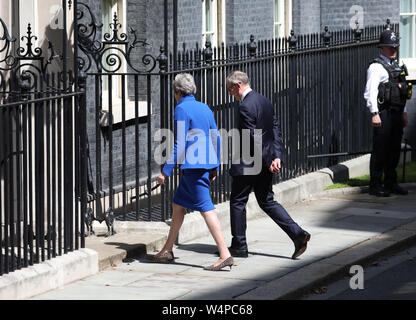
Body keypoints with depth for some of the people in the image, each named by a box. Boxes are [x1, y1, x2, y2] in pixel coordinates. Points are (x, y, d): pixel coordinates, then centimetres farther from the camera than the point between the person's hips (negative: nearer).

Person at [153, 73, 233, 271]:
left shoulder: (182, 110, -12)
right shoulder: (205, 108, 13)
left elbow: (180, 145, -16)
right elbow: (216, 139, 15)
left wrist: (166, 171, -12)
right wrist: (214, 167, 23)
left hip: (193, 166, -9)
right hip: (205, 164, 9)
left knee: (206, 208, -10)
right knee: (178, 205, 18)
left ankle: (225, 255, -15)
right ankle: (167, 250, 26)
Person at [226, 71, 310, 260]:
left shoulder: (245, 107, -19)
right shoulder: (265, 102, 10)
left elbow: (253, 138, -22)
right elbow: (275, 130, 8)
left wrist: (268, 162, -16)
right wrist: (277, 157, 2)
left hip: (248, 164, -9)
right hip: (264, 164, 9)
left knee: (237, 202, 6)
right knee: (267, 202, 13)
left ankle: (239, 246, 12)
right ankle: (297, 234, 1)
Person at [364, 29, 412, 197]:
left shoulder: (397, 67, 20)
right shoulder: (376, 67, -6)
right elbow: (370, 92, -14)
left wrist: (404, 112, 22)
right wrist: (374, 114, -21)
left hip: (396, 114, 8)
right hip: (383, 114, -8)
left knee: (394, 149, 10)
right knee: (380, 150, -6)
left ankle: (391, 183, 18)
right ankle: (375, 185, -3)